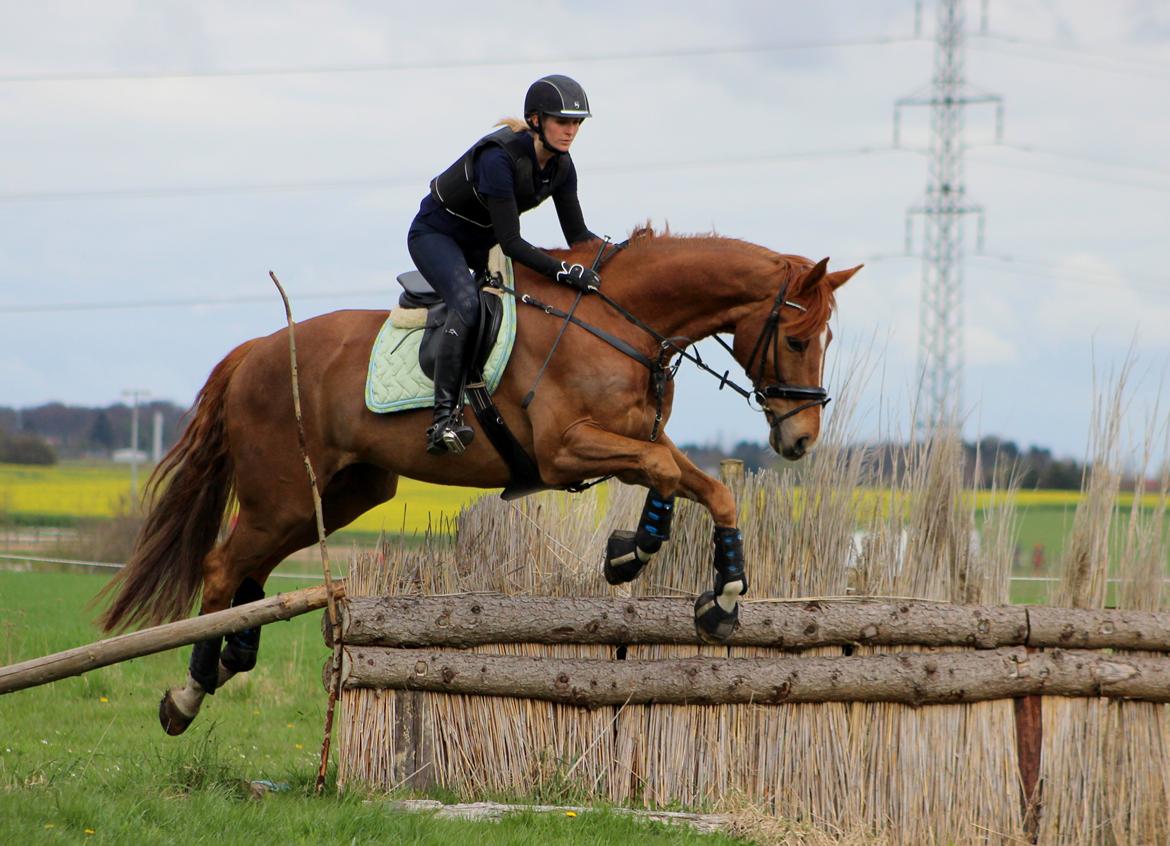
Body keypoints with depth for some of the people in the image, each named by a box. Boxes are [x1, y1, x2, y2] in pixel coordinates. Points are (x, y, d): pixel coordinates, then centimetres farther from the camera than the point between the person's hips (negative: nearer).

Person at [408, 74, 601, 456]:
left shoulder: (561, 166, -9)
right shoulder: (499, 158, -33)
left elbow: (577, 234, -3)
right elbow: (510, 242, -35)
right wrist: (565, 271, -44)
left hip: (482, 242, 9)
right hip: (435, 234, -9)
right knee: (467, 303, -34)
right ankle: (445, 417, -39)